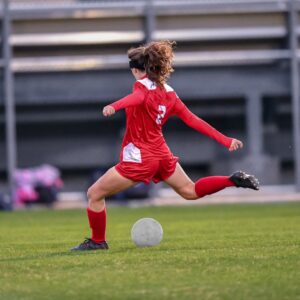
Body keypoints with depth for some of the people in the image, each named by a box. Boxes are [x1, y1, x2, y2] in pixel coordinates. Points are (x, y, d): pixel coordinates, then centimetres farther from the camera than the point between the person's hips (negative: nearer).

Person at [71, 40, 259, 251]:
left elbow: (136, 98, -38)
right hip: (162, 154, 8)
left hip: (139, 157, -8)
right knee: (190, 191, 26)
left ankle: (98, 242, 8)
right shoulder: (169, 93, 7)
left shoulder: (143, 85, -13)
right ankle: (232, 180, 12)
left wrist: (114, 106, -59)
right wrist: (226, 141, 9)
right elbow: (194, 121, 6)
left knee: (94, 194, 2)